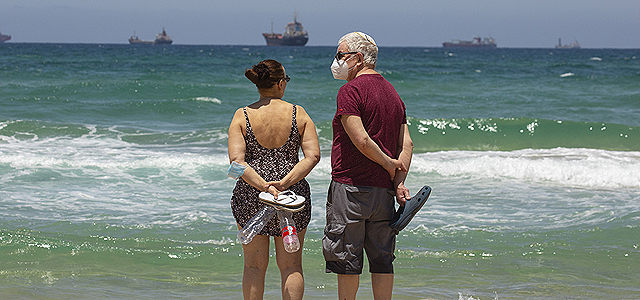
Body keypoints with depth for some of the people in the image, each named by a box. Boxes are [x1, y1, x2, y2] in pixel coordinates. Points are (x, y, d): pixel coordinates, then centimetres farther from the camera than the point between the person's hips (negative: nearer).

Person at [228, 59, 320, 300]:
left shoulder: (242, 116, -3)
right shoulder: (298, 114, -2)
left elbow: (236, 160, -13)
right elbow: (312, 155, -11)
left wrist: (263, 185, -19)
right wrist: (285, 182, -16)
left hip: (250, 196, 0)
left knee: (254, 266, 9)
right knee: (291, 265, 8)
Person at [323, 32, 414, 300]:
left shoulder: (350, 91, -10)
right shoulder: (392, 93, 15)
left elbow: (361, 140, -19)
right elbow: (407, 144, 8)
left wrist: (389, 164, -7)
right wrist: (399, 182, 2)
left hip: (351, 187, -7)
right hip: (383, 189, 7)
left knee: (347, 258, 1)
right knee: (382, 258, 9)